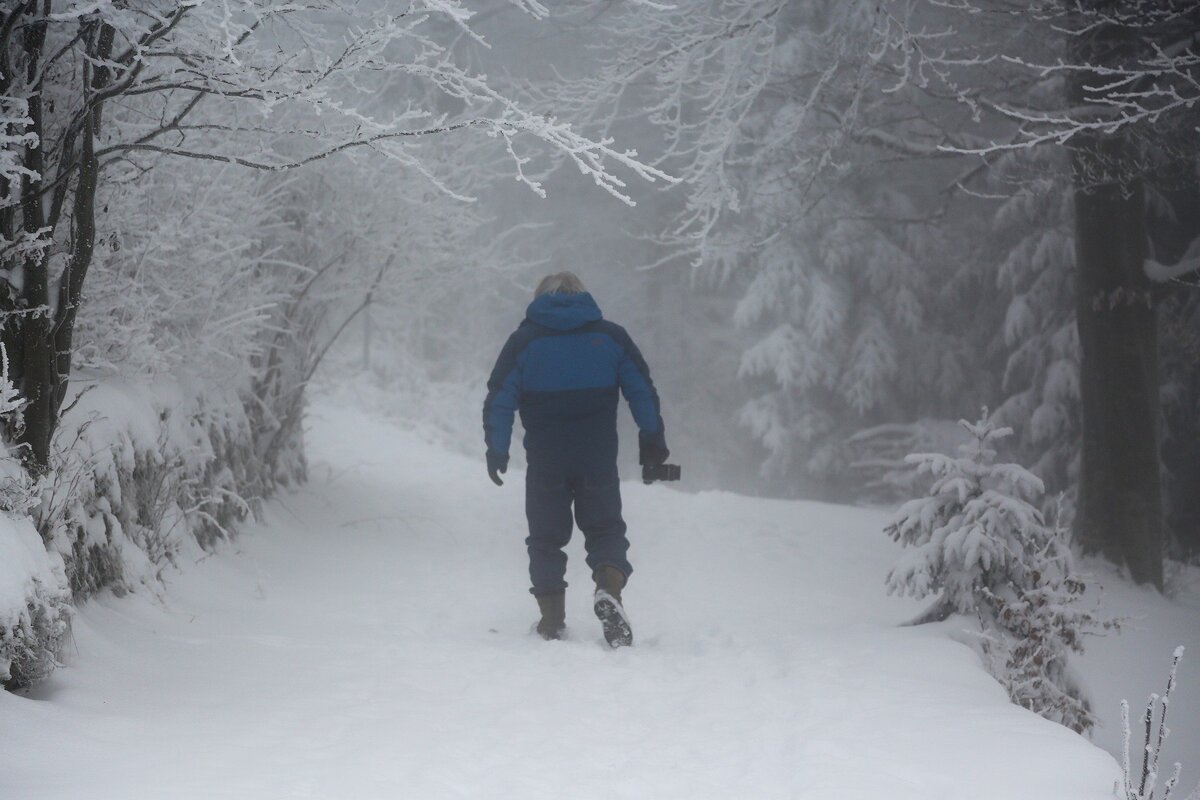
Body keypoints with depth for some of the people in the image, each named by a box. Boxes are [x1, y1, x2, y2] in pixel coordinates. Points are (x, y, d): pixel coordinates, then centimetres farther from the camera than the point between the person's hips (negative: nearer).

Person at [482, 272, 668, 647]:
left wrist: (497, 450, 8)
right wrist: (653, 441, 14)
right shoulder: (611, 336, 6)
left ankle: (552, 620, 8)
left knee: (546, 538, 11)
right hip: (599, 459, 1)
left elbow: (499, 399, 0)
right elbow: (643, 391, 6)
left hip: (545, 462, 0)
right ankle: (608, 591, -18)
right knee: (605, 529, 10)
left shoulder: (523, 340, 3)